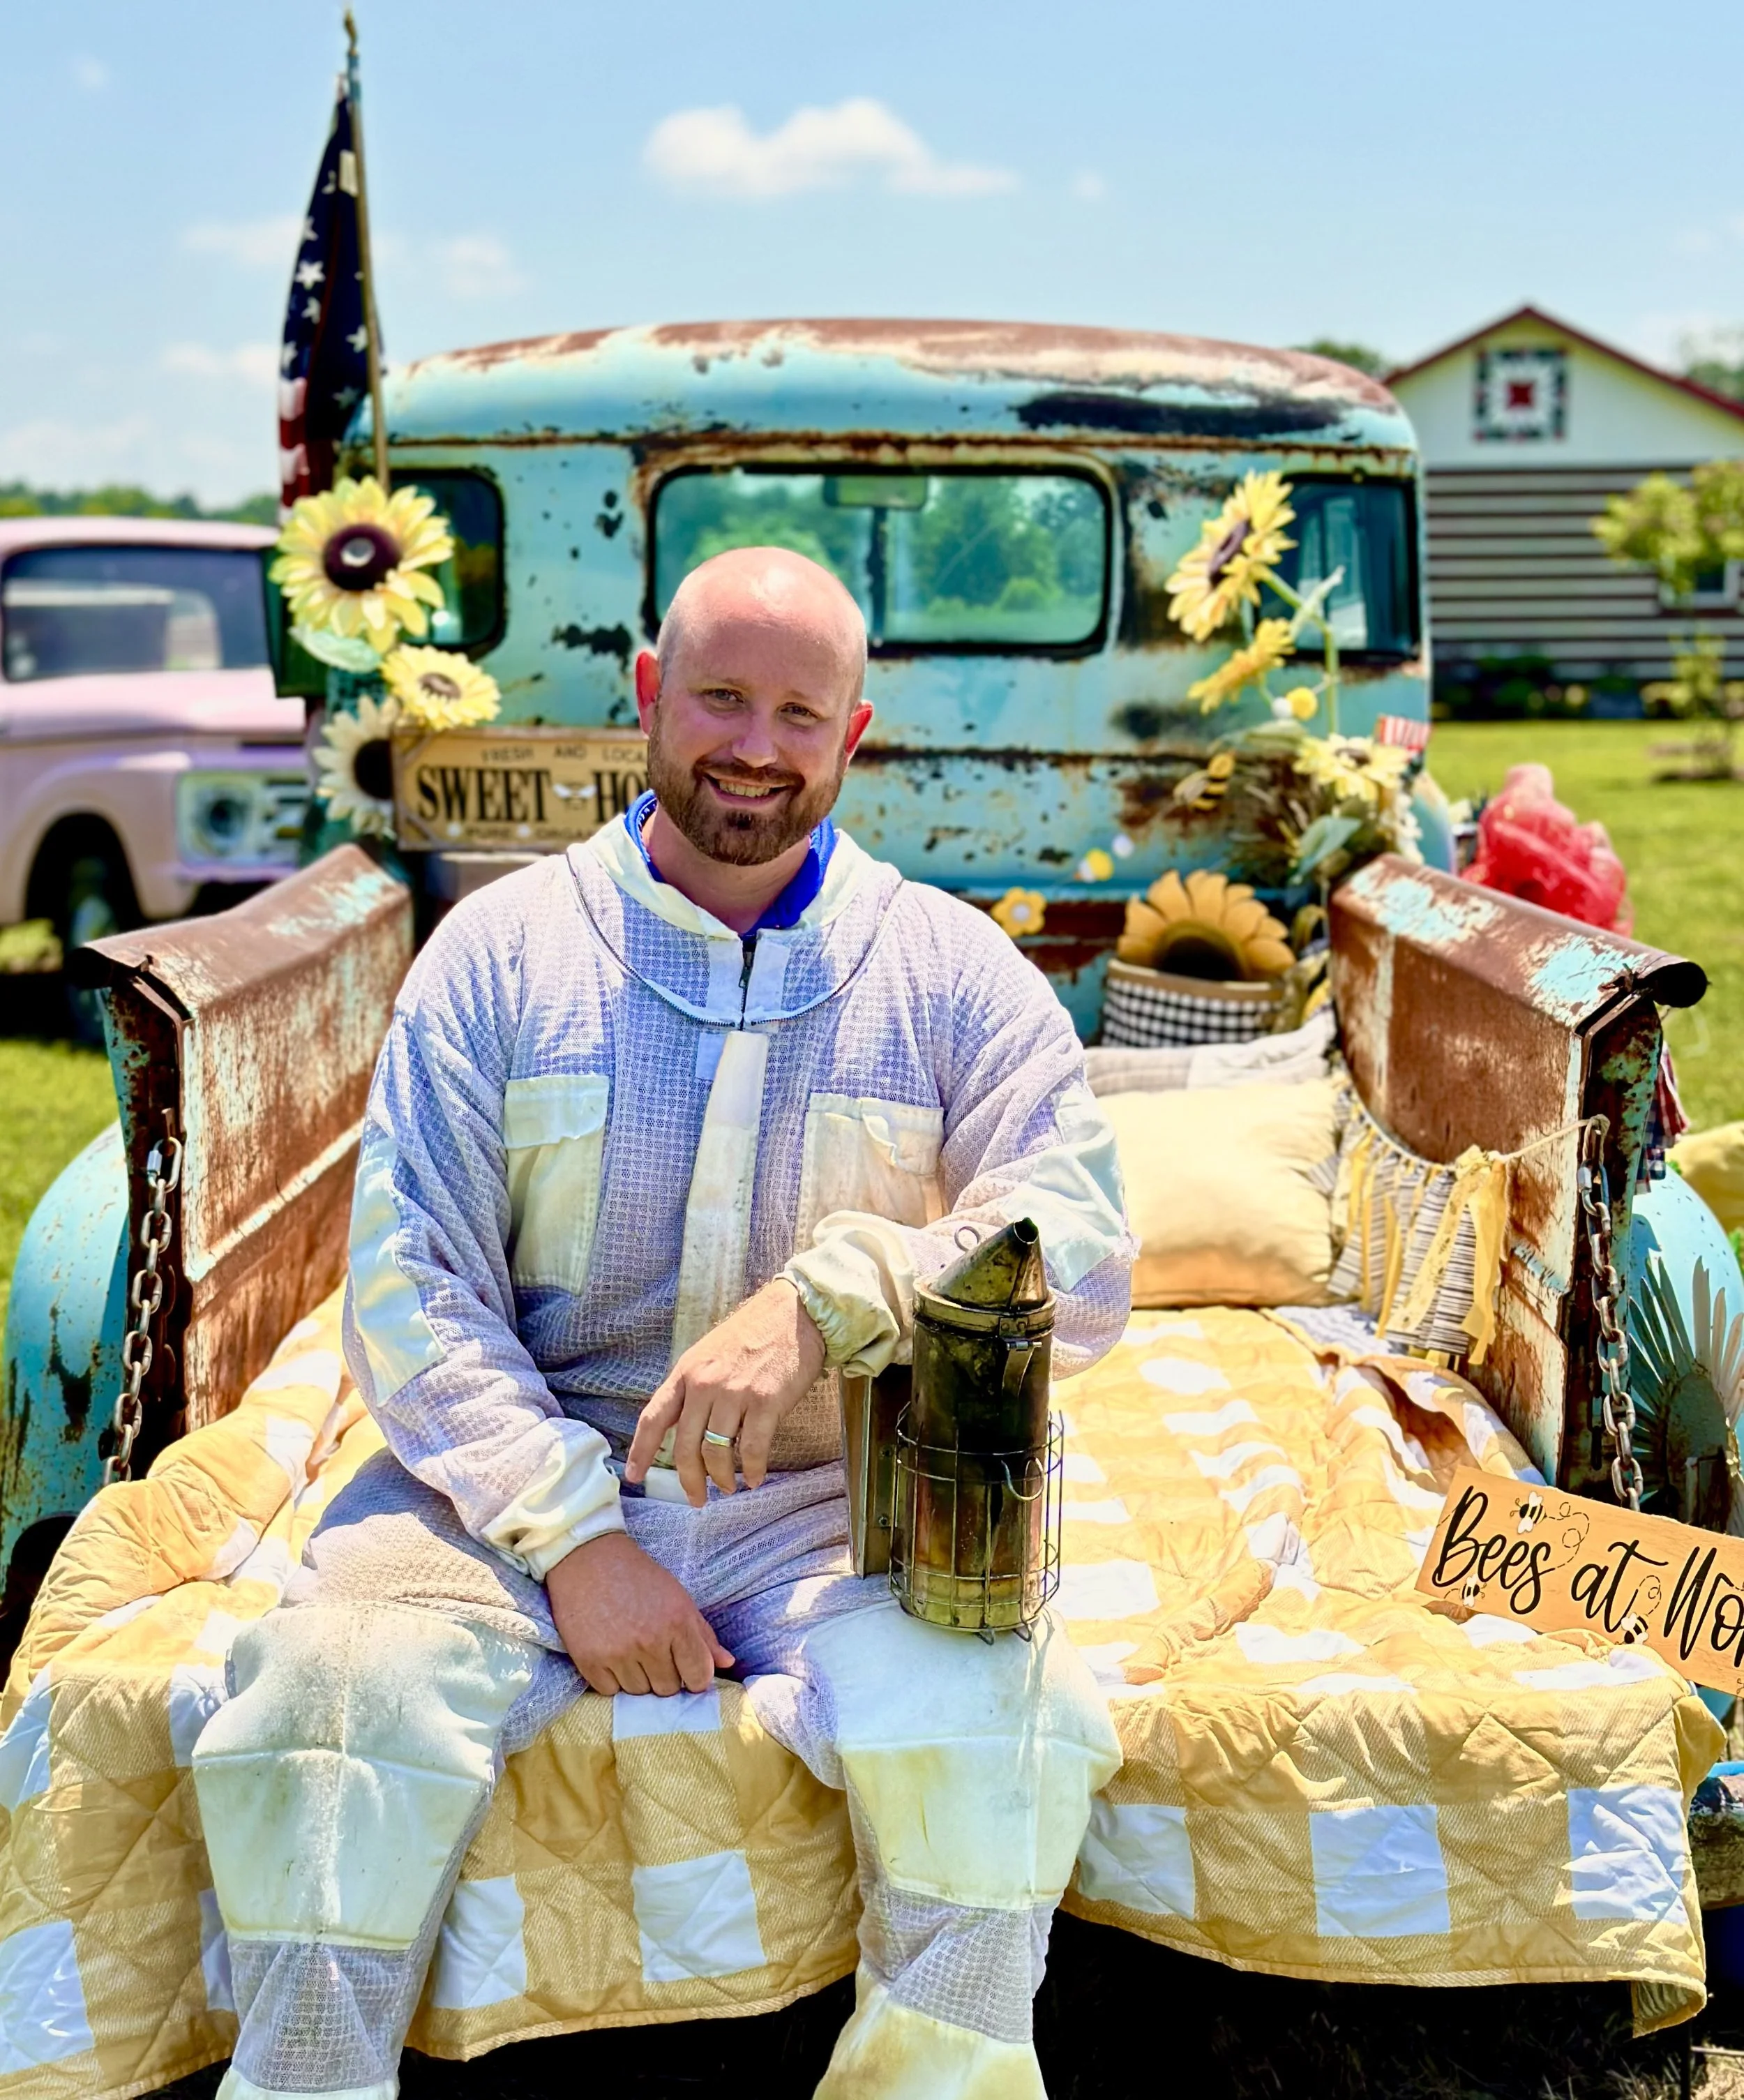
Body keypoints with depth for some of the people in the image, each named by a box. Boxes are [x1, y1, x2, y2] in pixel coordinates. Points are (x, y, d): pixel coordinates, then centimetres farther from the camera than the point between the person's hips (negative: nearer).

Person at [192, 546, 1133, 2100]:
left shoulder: (950, 967, 5)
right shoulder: (501, 950, 5)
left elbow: (1085, 1260, -5)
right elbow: (409, 1290, -1)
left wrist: (831, 1295, -23)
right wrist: (570, 1533, -15)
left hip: (835, 1494, 0)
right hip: (520, 1481, 0)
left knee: (994, 1729, -28)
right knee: (338, 1694, -27)